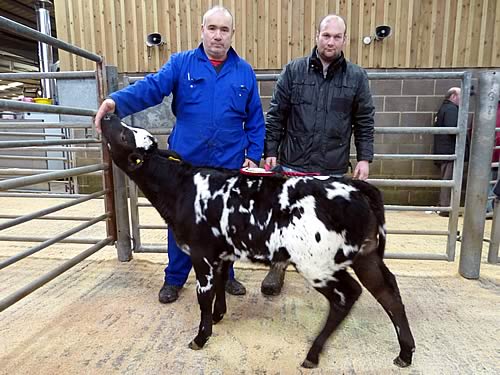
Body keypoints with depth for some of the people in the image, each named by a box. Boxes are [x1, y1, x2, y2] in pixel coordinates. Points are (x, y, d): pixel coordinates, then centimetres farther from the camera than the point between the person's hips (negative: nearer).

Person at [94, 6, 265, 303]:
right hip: (185, 161, -1)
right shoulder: (181, 63, 3)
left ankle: (225, 275, 34)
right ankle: (174, 279, 31)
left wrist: (254, 156, 1)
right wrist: (117, 101, -31)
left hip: (229, 165, 1)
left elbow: (256, 120, 9)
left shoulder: (245, 72, 7)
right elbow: (151, 87, -13)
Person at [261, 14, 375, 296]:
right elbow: (275, 116, 2)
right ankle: (278, 266, 29)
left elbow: (364, 122, 7)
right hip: (293, 164, 0)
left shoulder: (357, 77, 4)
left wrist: (364, 158, 1)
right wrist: (270, 151, -2)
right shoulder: (294, 70, 2)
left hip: (334, 169, 1)